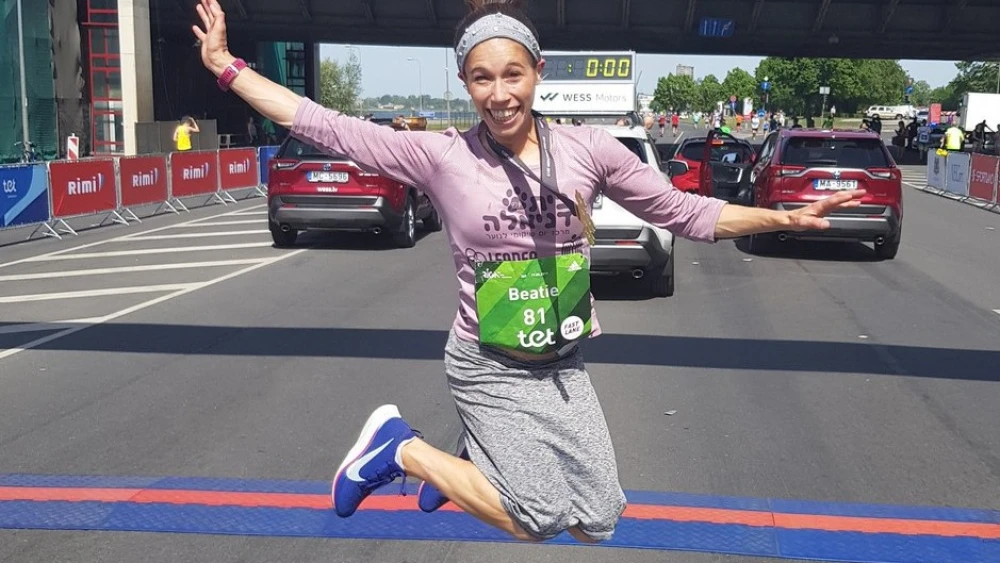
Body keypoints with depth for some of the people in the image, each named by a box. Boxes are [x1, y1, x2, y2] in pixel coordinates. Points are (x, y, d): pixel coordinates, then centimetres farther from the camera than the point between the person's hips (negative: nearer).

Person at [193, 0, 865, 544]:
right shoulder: (442, 157, -10)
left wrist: (785, 218, -6)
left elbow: (685, 212, 2)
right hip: (490, 369, -4)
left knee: (601, 520, 5)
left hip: (564, 368, 4)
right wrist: (229, 69, -12)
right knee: (541, 519, -11)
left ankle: (479, 458, 31)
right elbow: (328, 127, -9)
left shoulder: (588, 149, -5)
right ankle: (401, 448, 9)